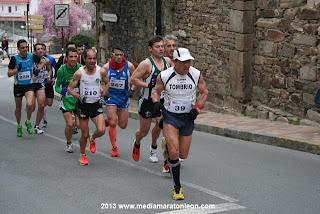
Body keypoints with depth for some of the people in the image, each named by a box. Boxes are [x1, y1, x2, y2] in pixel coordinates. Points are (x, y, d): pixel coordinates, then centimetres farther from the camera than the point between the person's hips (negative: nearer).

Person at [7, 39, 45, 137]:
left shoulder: (31, 56, -7)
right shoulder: (14, 58, -11)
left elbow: (42, 62, 12)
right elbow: (9, 74, -10)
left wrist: (38, 69, -5)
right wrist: (17, 69, -26)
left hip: (29, 85, 0)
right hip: (18, 86, 0)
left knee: (30, 104, -23)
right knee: (18, 108, 11)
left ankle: (28, 122, 4)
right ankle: (19, 126, 35)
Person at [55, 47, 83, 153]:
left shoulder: (81, 68, -10)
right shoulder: (61, 70, -12)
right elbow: (57, 86, -3)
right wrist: (61, 90, -25)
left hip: (79, 98, 1)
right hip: (66, 99, -1)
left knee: (79, 124, -6)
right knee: (69, 124, -9)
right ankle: (69, 143, 17)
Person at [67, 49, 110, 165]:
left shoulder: (101, 71, -6)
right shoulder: (79, 73, -12)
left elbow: (107, 83, 14)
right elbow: (70, 88, -4)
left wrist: (103, 96, 1)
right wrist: (79, 96, -20)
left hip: (96, 105, 1)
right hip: (83, 105, -1)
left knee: (101, 130, -17)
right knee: (84, 135, 3)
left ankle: (92, 139, 20)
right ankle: (83, 155, 31)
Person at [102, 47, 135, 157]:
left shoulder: (129, 66, -11)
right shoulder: (106, 67, -12)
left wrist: (132, 90, -7)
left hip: (124, 97, 2)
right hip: (111, 96, -2)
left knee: (123, 126, 5)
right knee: (112, 124, -10)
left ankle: (110, 119, 40)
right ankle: (114, 148, 7)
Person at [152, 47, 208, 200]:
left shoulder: (196, 75, -9)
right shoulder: (164, 76, -12)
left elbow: (204, 92, 6)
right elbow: (156, 91, 6)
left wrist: (197, 108, -9)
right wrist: (156, 103, -15)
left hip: (188, 117, 2)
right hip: (170, 117, -2)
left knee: (183, 155, 9)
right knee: (173, 152, -17)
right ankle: (177, 187, 0)